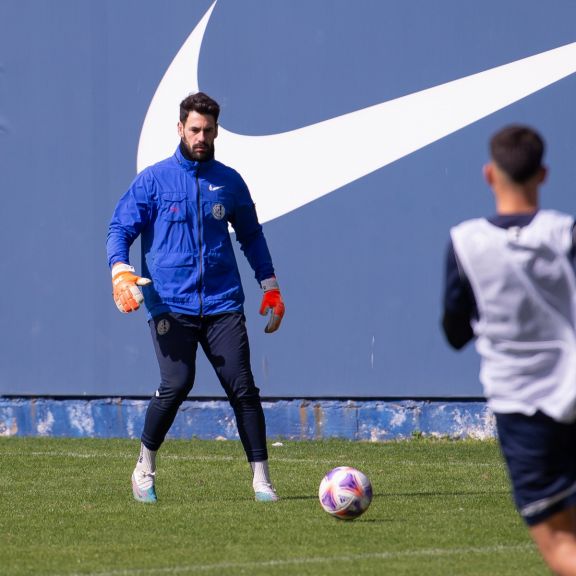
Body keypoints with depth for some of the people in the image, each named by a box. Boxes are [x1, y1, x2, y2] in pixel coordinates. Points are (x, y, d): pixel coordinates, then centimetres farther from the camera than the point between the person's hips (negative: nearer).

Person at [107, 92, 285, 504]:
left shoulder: (229, 182, 12)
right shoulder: (154, 180, 4)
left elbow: (251, 234, 24)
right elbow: (120, 229, 3)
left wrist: (270, 285, 20)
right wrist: (120, 270, -16)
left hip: (222, 302, 2)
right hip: (170, 305, -2)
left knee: (242, 387, -7)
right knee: (177, 384, -16)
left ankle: (261, 480, -1)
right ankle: (145, 467, 6)